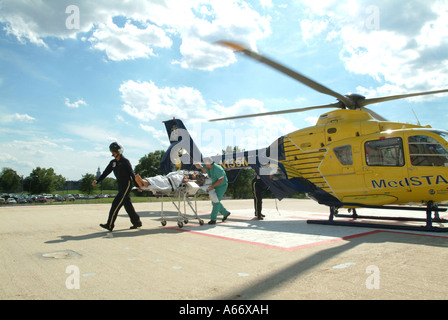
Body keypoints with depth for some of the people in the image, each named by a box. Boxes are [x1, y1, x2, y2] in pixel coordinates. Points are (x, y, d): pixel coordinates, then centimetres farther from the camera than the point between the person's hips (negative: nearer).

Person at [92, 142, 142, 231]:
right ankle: (137, 222, 20)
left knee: (116, 204, -12)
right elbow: (106, 173, 9)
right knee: (127, 205, 10)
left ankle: (110, 225, -10)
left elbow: (132, 174, -10)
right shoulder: (113, 162, 13)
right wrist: (97, 180, -4)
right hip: (120, 186, 8)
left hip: (127, 185, -8)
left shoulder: (125, 161, -8)